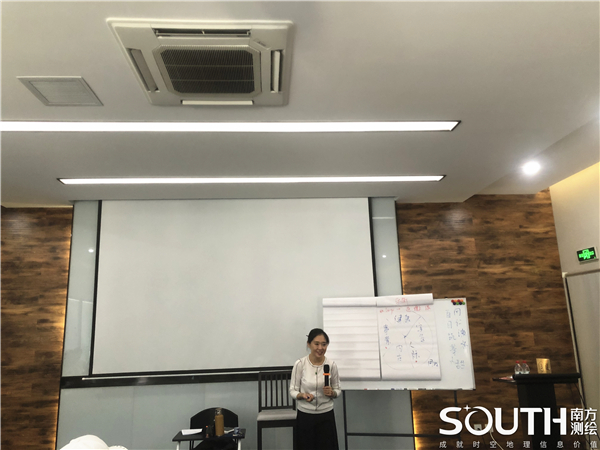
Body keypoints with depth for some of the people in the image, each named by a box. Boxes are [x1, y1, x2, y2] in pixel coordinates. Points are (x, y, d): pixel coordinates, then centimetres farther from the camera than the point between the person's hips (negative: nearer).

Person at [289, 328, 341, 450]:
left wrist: (332, 393, -16)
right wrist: (302, 395, -23)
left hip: (326, 416, 1)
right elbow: (293, 390, -3)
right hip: (305, 415, -1)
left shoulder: (331, 365, -7)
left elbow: (338, 390, 5)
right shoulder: (300, 364, -12)